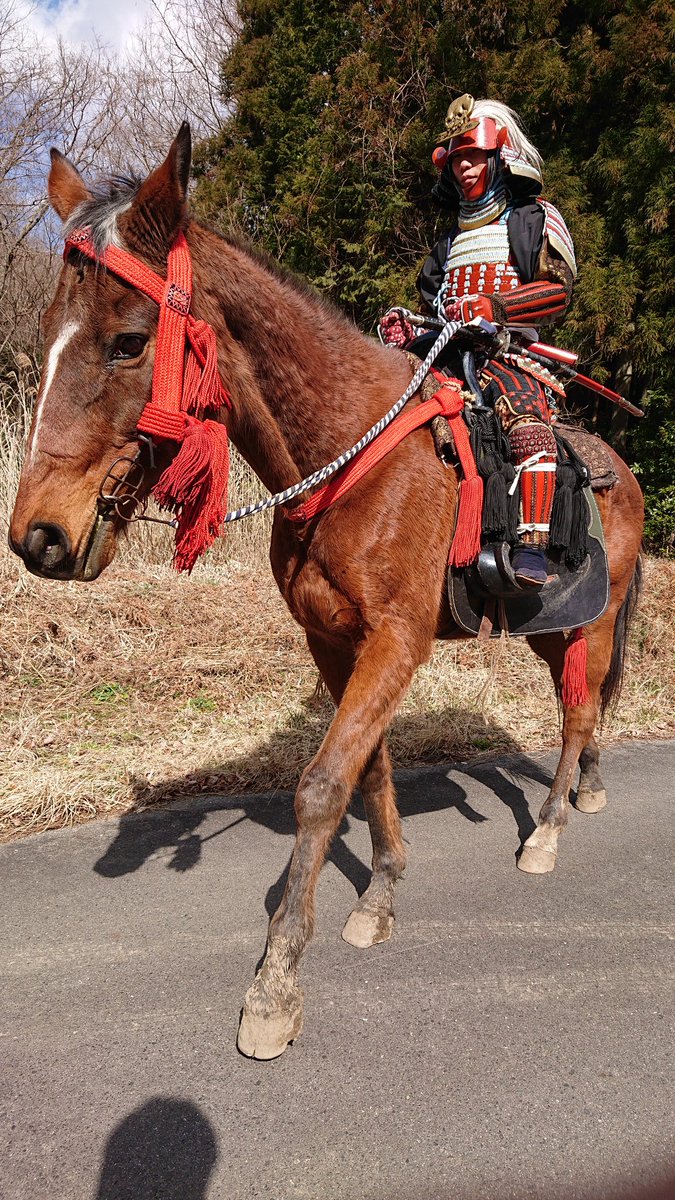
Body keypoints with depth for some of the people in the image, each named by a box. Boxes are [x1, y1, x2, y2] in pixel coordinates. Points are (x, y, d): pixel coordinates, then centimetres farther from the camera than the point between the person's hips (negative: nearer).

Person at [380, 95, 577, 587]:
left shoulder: (535, 219, 13)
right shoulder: (451, 241, 29)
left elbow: (558, 290, -3)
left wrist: (493, 305, -18)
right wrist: (410, 331, 5)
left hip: (509, 355, -6)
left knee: (525, 408, -37)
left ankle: (532, 546, -43)